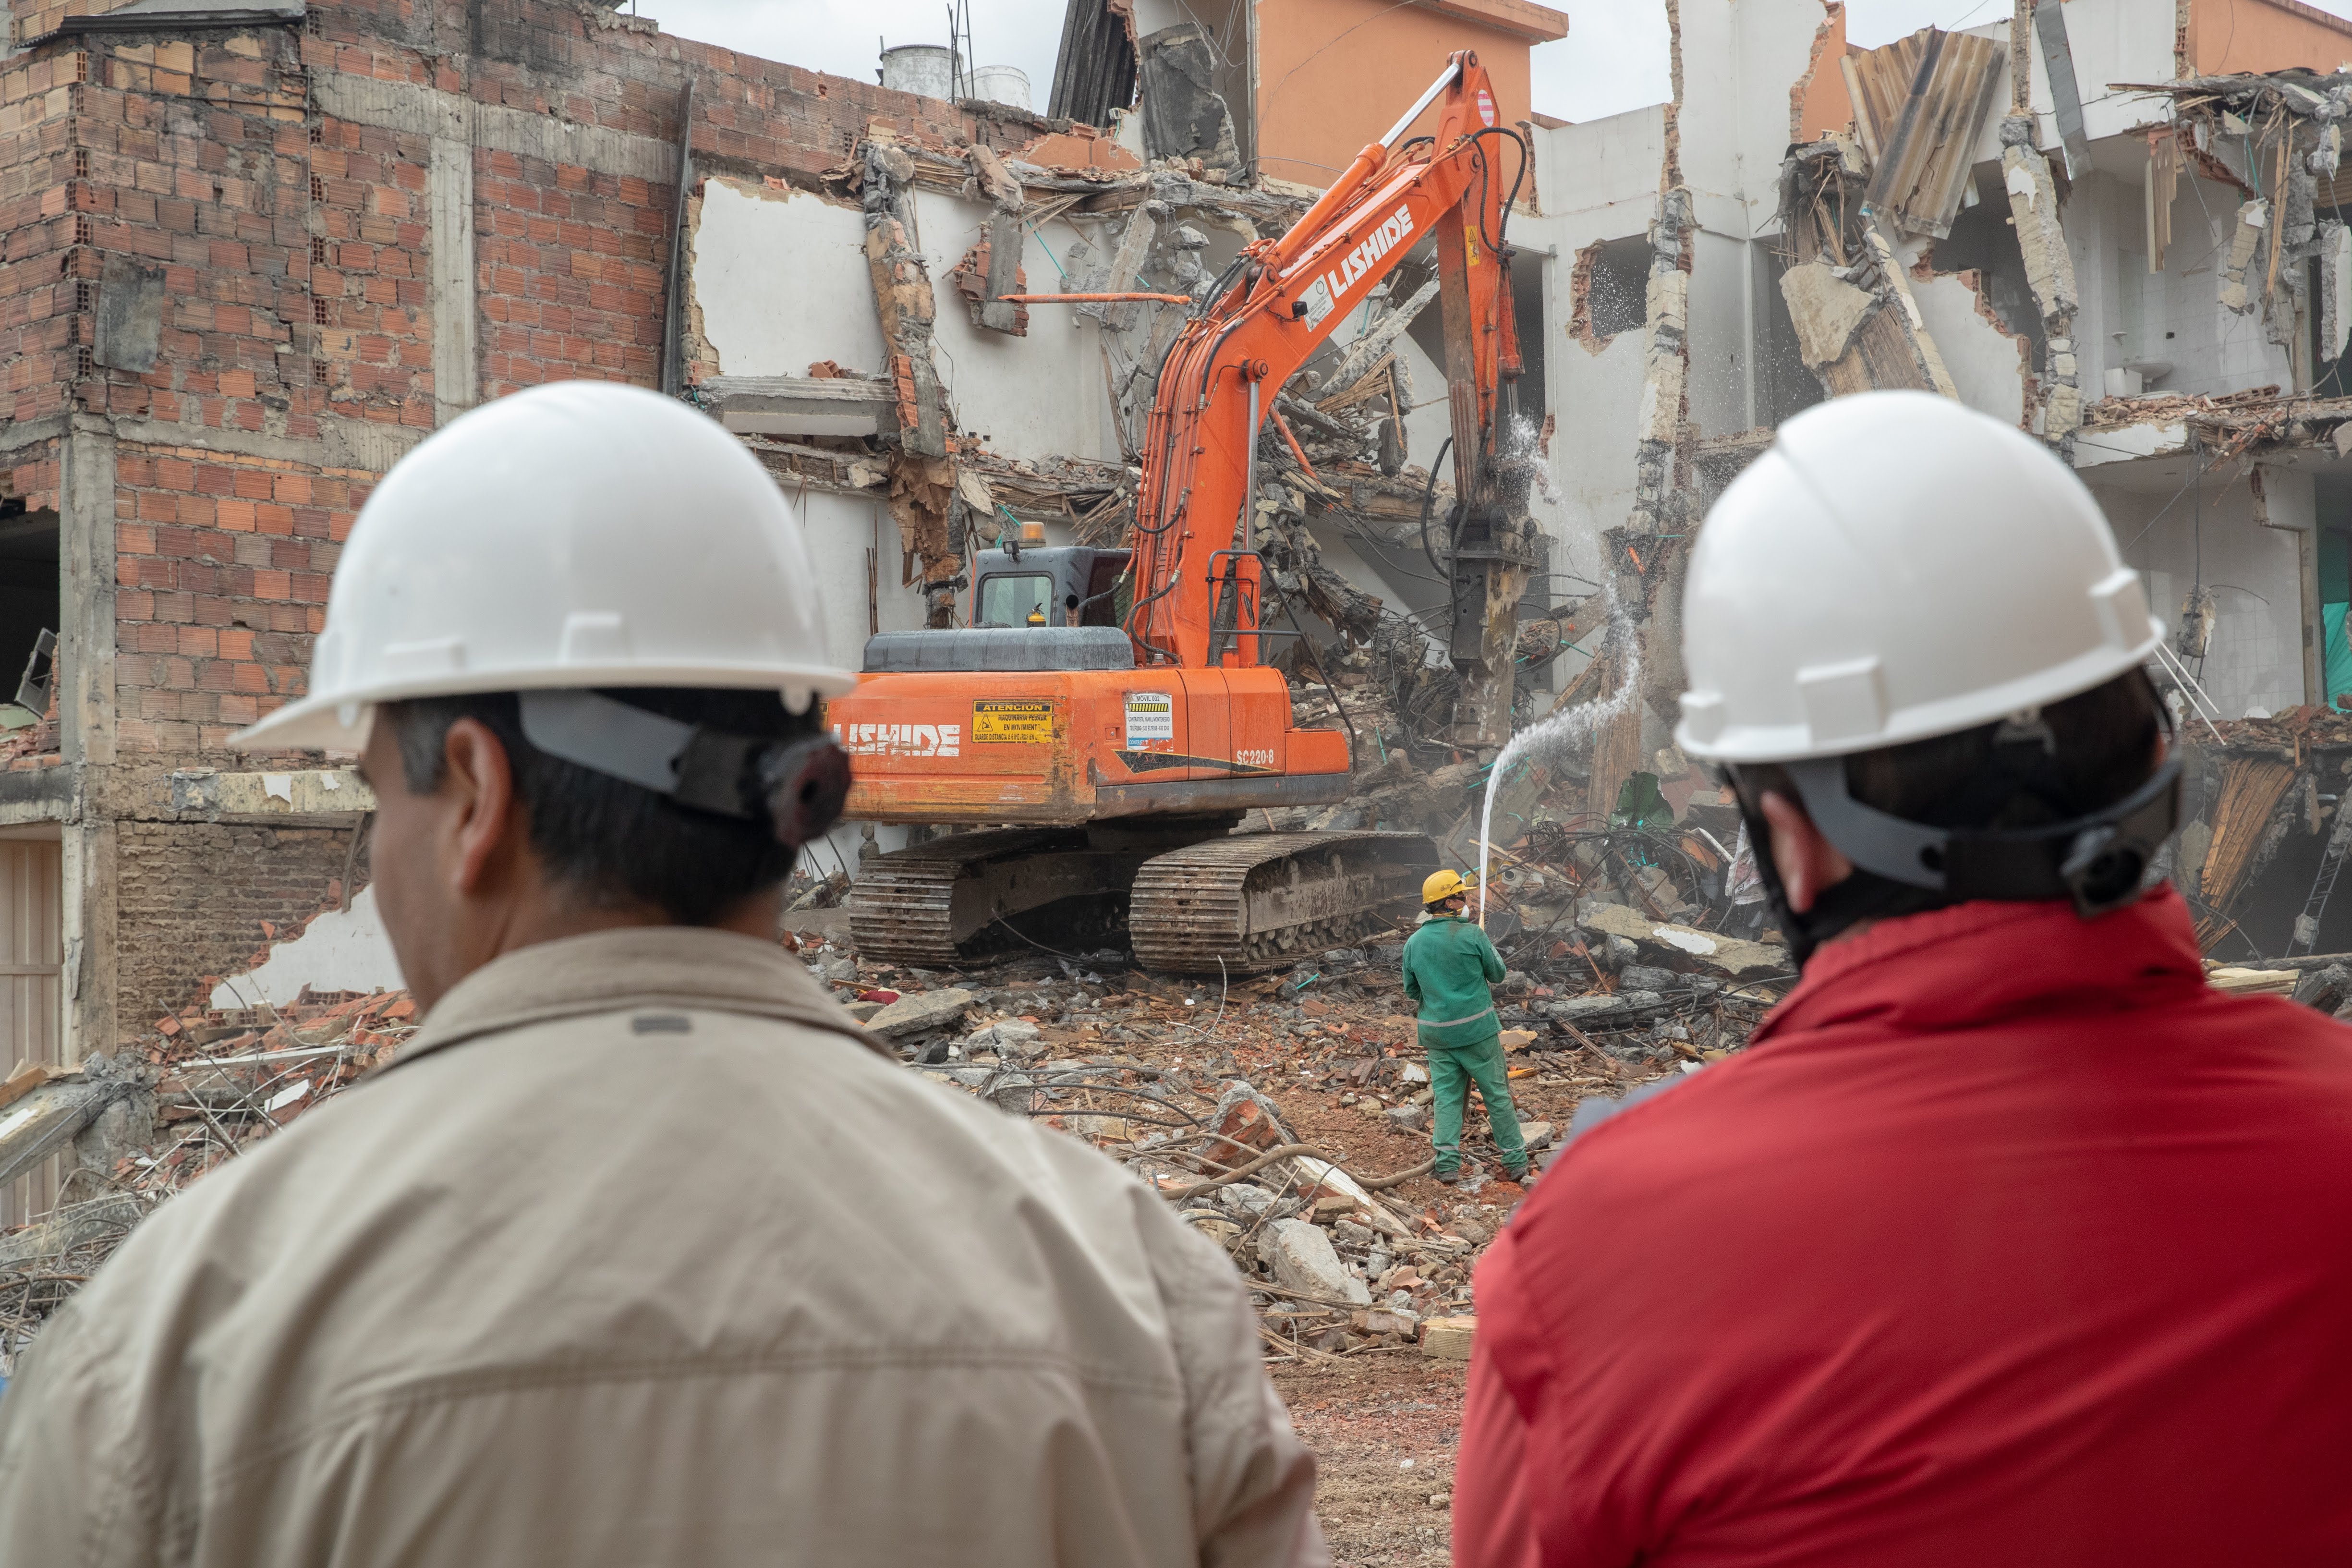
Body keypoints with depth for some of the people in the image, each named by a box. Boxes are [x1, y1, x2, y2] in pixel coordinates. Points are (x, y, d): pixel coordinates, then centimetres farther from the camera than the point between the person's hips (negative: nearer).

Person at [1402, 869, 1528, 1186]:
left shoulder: (1413, 943, 0)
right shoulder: (1472, 935, -13)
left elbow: (1412, 992, 9)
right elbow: (1497, 973, 0)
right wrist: (1491, 949, 18)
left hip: (1436, 1034, 3)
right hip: (1477, 1029, -3)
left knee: (1447, 1098, 9)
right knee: (1497, 1094, 7)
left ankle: (1448, 1164, 1)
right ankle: (1515, 1161, 13)